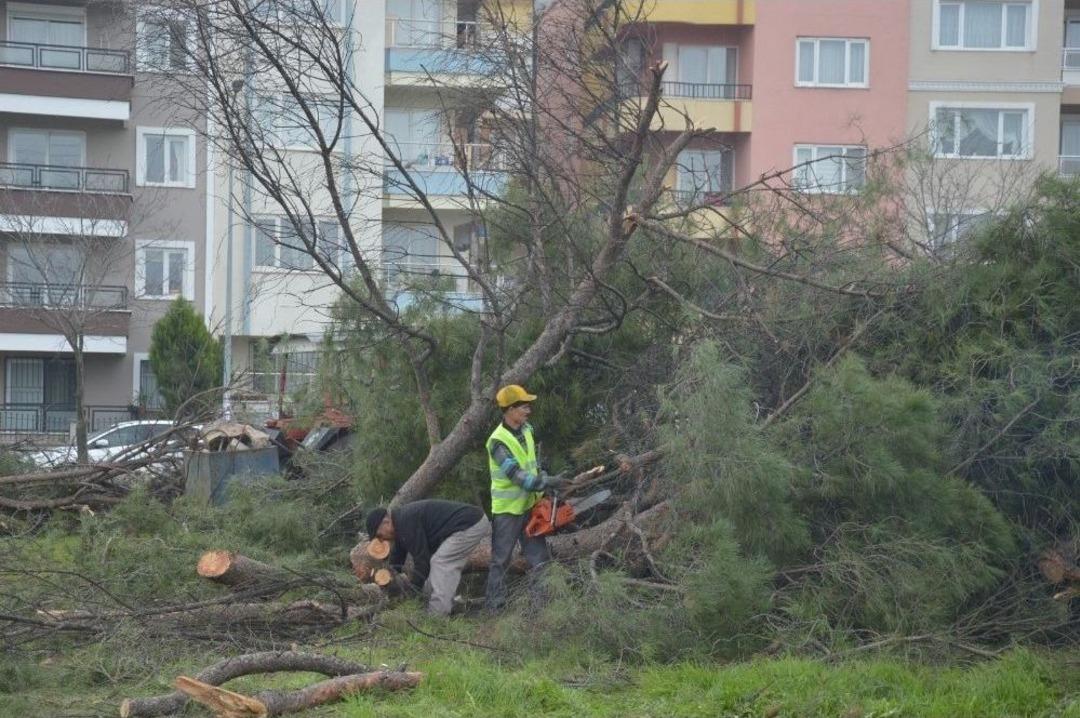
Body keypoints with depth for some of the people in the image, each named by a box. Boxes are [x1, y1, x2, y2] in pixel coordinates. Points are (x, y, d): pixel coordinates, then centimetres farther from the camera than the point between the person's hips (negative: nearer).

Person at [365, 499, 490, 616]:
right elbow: (398, 554, 24)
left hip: (470, 526, -11)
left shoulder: (406, 521, -18)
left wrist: (413, 589, -7)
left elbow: (421, 558, -16)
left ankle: (436, 615, -15)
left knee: (441, 563, -12)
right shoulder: (401, 519, 15)